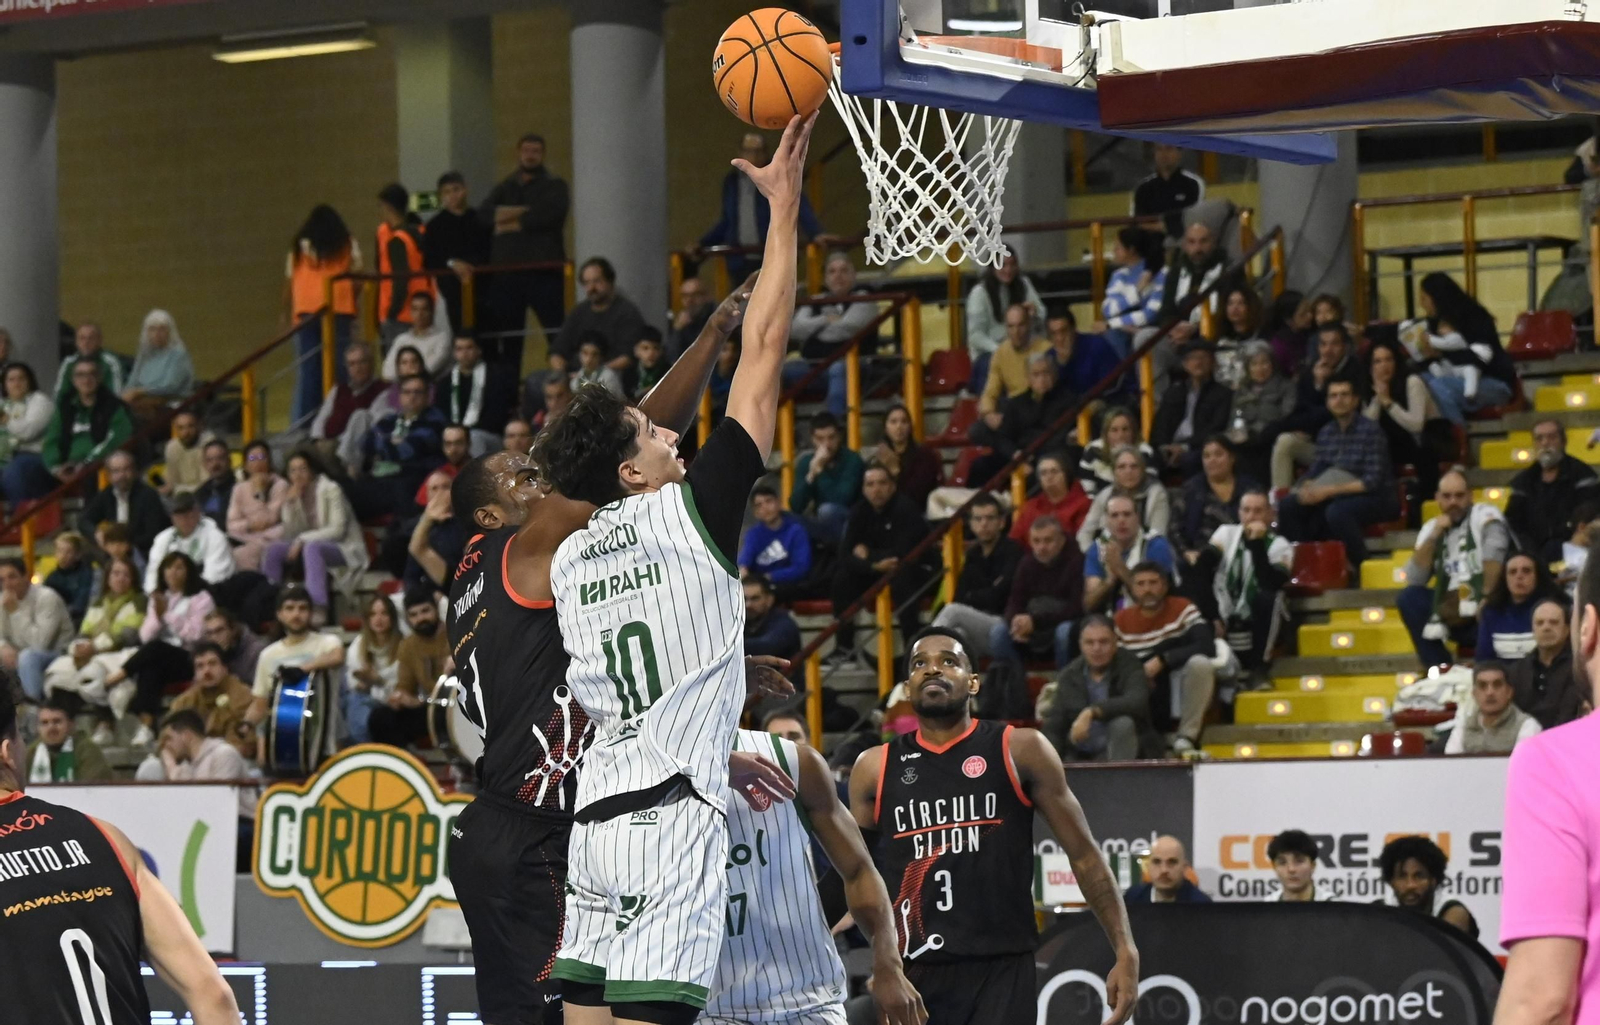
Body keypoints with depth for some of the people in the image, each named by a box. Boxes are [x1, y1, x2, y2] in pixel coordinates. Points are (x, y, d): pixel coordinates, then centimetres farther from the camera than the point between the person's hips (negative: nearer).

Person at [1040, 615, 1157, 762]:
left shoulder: (1129, 665, -5)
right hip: (1079, 757, 2)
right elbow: (1052, 728, 2)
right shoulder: (1069, 676, 4)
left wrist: (1091, 712, -36)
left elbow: (1136, 702, -25)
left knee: (1123, 723, -33)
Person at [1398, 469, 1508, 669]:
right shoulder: (1431, 528, 12)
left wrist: (1485, 599, -29)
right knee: (1409, 597, -16)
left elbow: (1494, 557, -19)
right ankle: (1440, 669, -12)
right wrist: (1433, 536, -5)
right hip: (1451, 610, 5)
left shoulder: (1486, 516, -2)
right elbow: (1414, 580, 1)